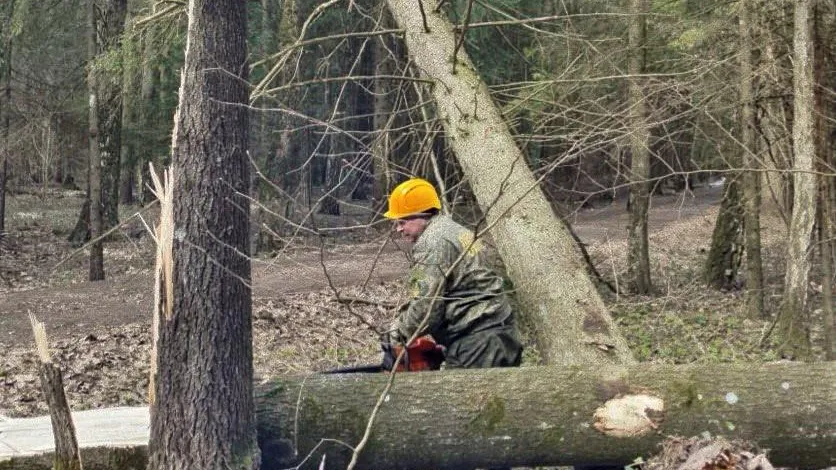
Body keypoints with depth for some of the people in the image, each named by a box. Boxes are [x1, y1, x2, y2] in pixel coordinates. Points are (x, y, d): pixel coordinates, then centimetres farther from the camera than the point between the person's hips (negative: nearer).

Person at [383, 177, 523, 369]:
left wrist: (401, 332, 0)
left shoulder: (432, 242, -12)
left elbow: (426, 304, -16)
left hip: (475, 341, -10)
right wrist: (403, 322, 15)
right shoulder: (456, 231, 20)